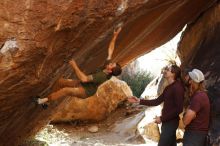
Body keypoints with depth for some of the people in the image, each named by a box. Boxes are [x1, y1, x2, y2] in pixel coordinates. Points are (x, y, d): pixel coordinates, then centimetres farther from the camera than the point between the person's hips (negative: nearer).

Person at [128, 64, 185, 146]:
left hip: (171, 122, -10)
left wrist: (162, 118, -18)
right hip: (167, 122, 10)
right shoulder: (168, 88, 14)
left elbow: (179, 109, -21)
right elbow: (157, 101, 15)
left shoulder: (177, 87, -17)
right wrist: (139, 101, 8)